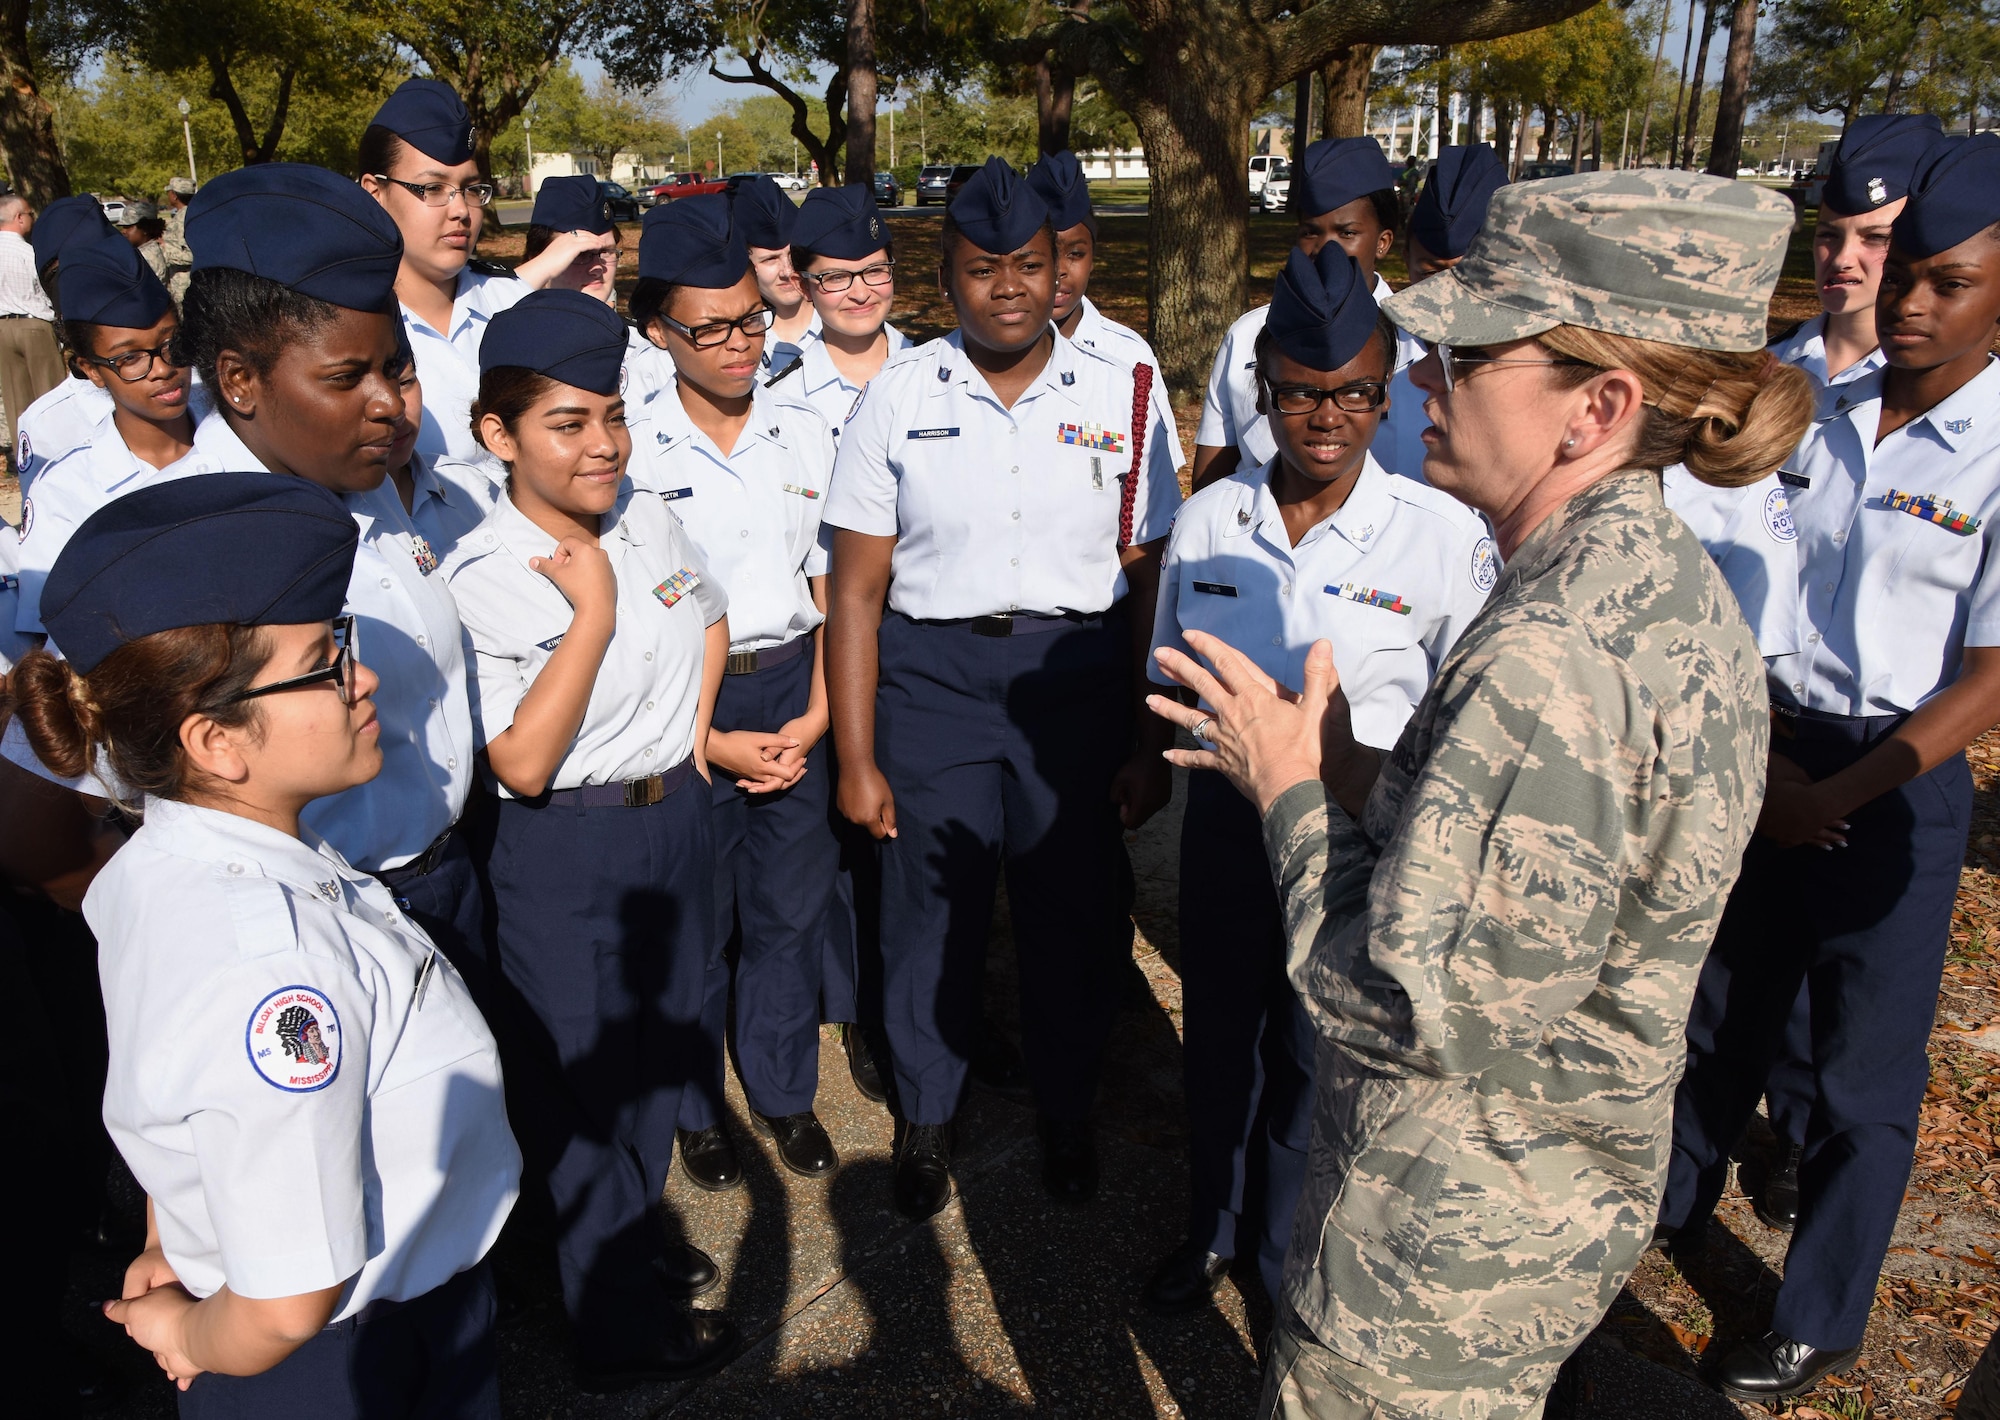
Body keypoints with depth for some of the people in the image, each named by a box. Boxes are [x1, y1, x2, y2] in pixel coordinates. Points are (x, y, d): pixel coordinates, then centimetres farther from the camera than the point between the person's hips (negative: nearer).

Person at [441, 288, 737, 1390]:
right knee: (583, 1080, 9)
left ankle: (636, 1235, 48)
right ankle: (621, 1323, 30)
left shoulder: (647, 518, -1)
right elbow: (523, 764, -26)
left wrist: (692, 729, 6)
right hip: (566, 853, -6)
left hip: (676, 816, 7)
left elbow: (708, 616, 19)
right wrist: (594, 612, -25)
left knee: (663, 1046, 22)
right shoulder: (482, 581, -20)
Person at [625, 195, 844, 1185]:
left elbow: (831, 586, 7)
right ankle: (696, 1105, 32)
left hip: (793, 692, 3)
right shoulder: (629, 451, -8)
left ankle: (782, 1090, 35)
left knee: (791, 907, 13)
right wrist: (712, 742, -11)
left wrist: (817, 715, -4)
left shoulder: (806, 435, 3)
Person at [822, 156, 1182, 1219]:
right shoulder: (897, 399, 0)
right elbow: (857, 590, -1)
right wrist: (856, 759, -4)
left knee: (1074, 905, 11)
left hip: (1079, 672, 1)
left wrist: (1150, 743, 0)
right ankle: (925, 1114, 35)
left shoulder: (1120, 397, 2)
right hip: (931, 673, 0)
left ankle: (1065, 1109, 38)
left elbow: (1150, 580, 3)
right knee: (930, 904, 9)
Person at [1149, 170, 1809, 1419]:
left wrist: (1293, 794, -17)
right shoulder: (1665, 582, 0)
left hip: (1448, 1249, -9)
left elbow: (1422, 1013, -29)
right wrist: (1344, 774, -1)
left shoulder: (1550, 657, -32)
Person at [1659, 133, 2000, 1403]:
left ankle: (1819, 1321, 31)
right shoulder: (1824, 417, 0)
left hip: (1897, 786, -4)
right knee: (1725, 1011, 22)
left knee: (1863, 1078, 9)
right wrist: (1755, 743, -7)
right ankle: (1676, 1203, 46)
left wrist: (1832, 800, -14)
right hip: (1773, 755, 5)